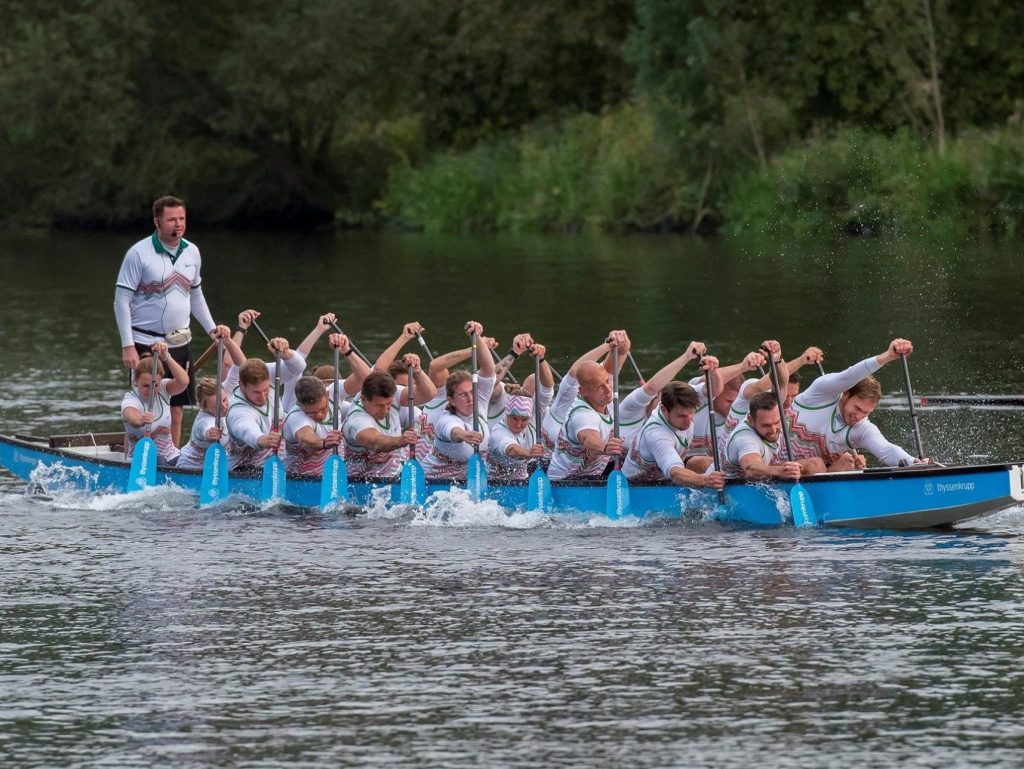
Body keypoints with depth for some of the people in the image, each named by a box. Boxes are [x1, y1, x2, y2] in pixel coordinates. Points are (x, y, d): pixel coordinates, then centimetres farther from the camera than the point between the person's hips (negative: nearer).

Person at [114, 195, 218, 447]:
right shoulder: (139, 253, -10)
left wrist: (211, 328, 14)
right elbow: (122, 300, -10)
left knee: (176, 412, 7)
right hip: (145, 344, -5)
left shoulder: (191, 252, 8)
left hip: (180, 344, 5)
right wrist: (127, 346, -15)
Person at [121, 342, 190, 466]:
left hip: (170, 456, 4)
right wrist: (139, 420, -64)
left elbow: (183, 382, -22)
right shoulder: (129, 400, -14)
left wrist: (166, 357, -33)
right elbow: (130, 416, -39)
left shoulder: (162, 390, 0)